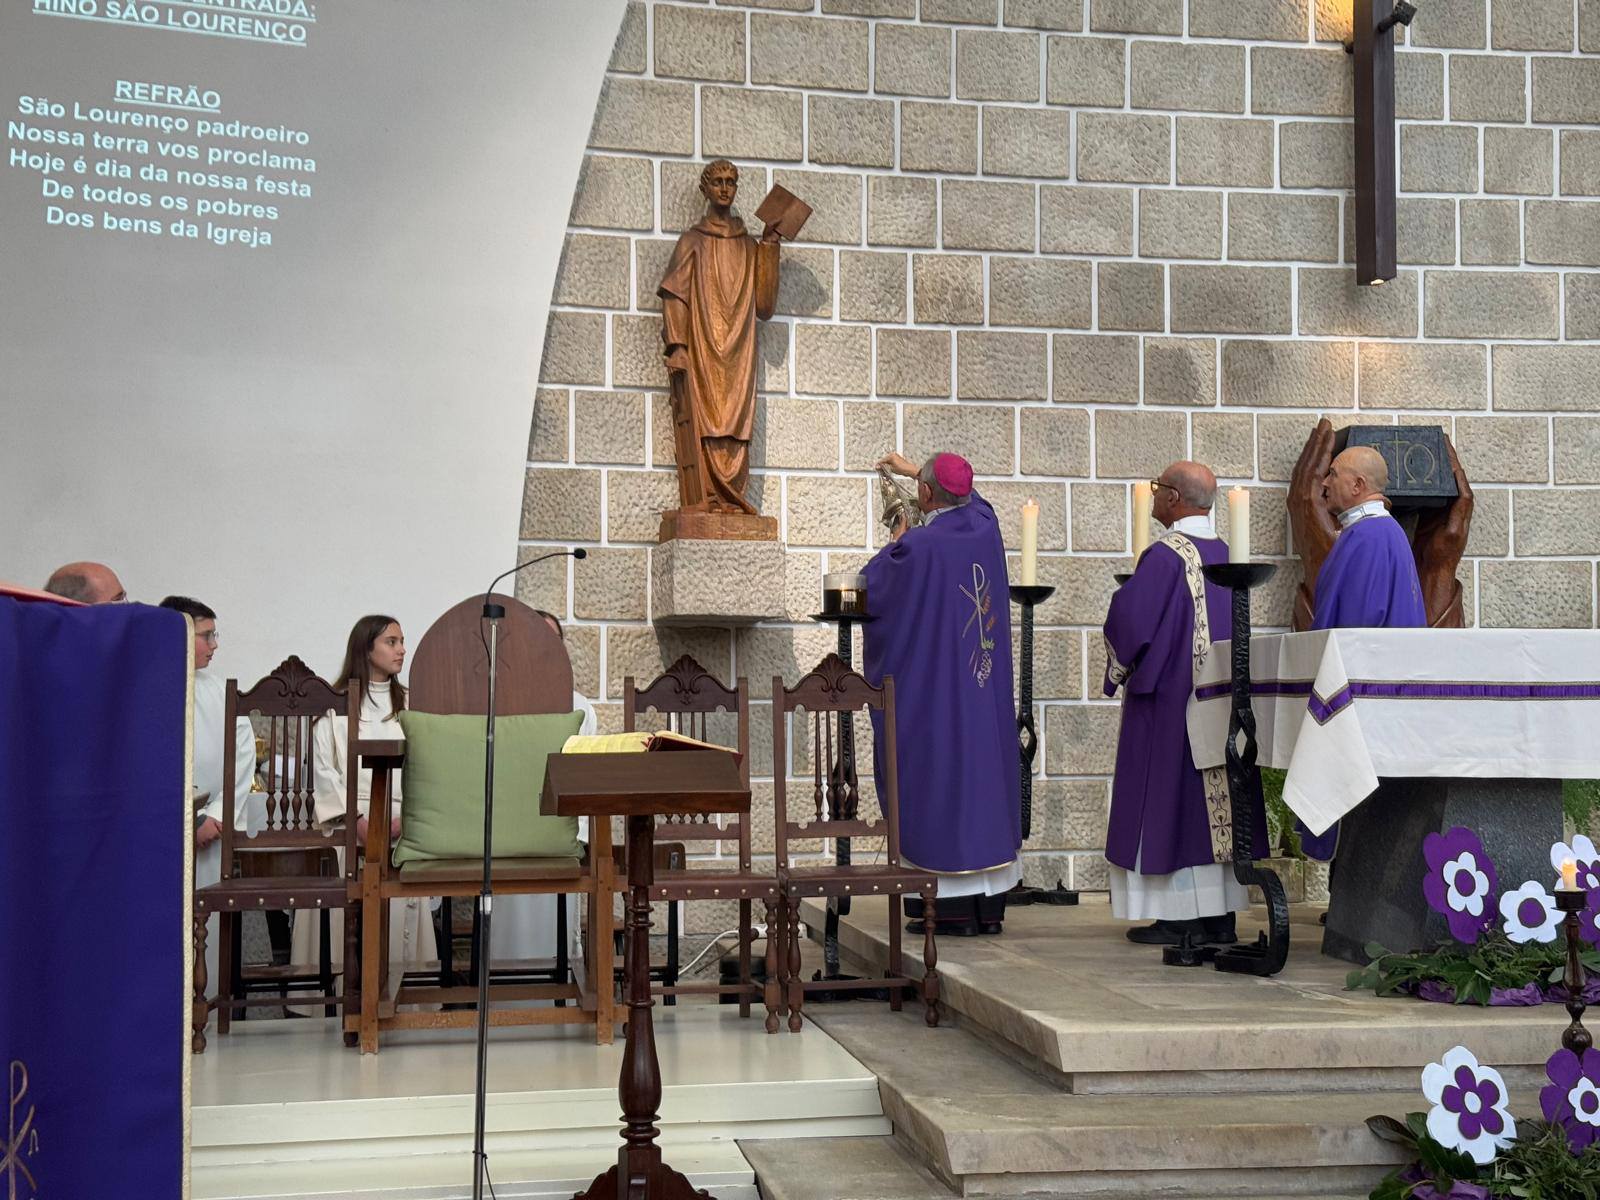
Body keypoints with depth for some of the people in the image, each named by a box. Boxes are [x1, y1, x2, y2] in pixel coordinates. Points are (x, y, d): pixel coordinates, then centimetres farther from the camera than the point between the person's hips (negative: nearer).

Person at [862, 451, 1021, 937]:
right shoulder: (985, 526, 1)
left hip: (933, 689, -6)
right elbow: (964, 496, 26)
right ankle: (989, 903, 14)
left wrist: (894, 544, 13)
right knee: (985, 777, 10)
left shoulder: (918, 547, -18)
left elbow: (870, 588, -3)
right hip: (985, 693, 6)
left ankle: (953, 906, 0)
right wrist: (914, 469, 39)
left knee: (939, 778, -1)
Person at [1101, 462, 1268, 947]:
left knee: (1170, 800, -1)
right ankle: (1220, 915, 12)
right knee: (1213, 800, 9)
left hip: (1169, 696, -7)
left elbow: (1130, 620, -20)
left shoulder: (1165, 556, -15)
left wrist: (1119, 670, -2)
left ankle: (1179, 917, 0)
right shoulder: (1224, 553, 9)